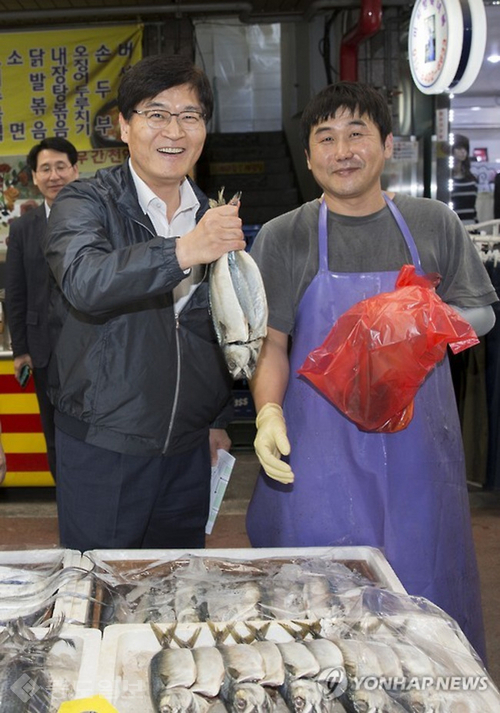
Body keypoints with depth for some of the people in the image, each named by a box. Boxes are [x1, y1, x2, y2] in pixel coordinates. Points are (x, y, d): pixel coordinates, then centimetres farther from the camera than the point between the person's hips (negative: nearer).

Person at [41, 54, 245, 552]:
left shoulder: (215, 217, 8)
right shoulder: (84, 204, -7)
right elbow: (86, 282, -30)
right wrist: (183, 252, -42)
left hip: (189, 450, 5)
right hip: (102, 450, -4)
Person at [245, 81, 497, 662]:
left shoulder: (434, 224, 5)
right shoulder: (282, 238, 1)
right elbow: (269, 342, -1)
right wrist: (269, 412, -18)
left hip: (418, 445, 2)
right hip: (320, 453, -1)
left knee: (421, 587, 9)